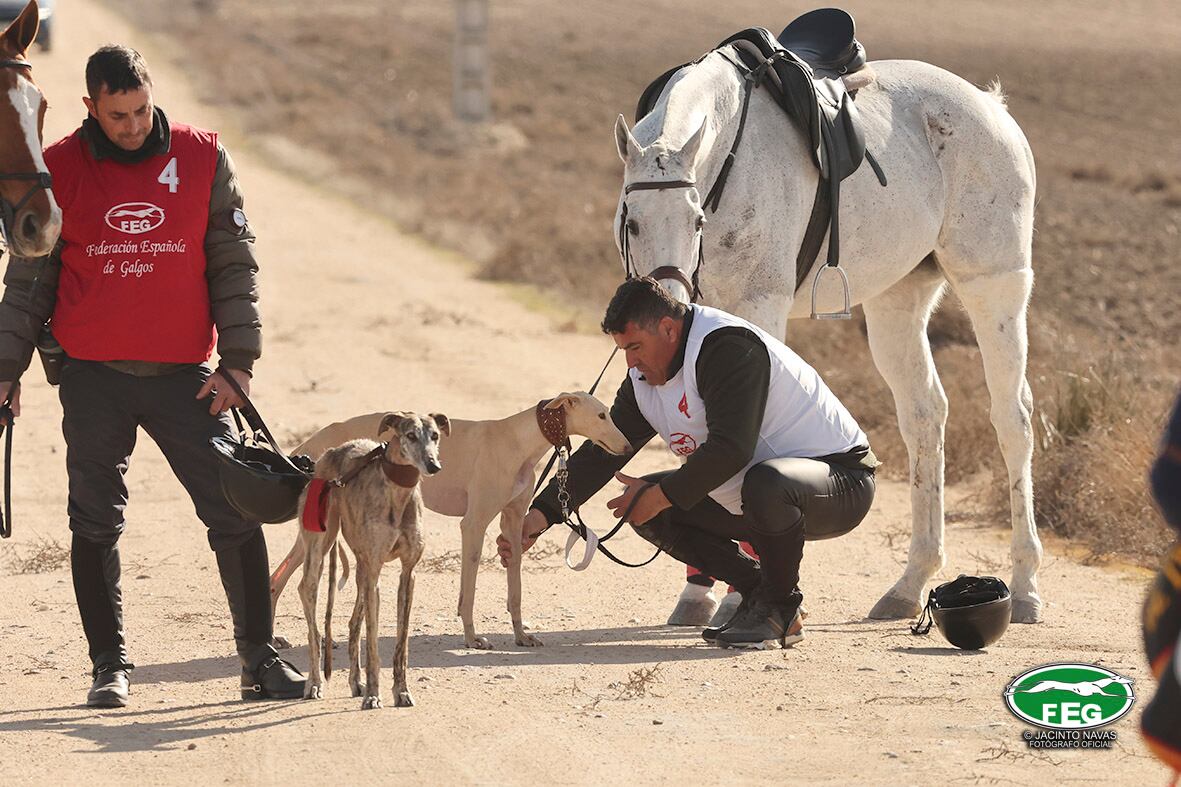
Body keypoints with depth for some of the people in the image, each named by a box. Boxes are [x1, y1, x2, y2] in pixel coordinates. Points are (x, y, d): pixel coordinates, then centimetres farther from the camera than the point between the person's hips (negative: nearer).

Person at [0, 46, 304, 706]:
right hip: (93, 378, 0)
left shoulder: (203, 158, 1)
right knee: (96, 523, 3)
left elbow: (234, 263, 3)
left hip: (185, 376, 0)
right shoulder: (59, 170, 1)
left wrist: (238, 361, -4)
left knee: (236, 513, -3)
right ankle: (110, 664, 12)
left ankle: (260, 658, 6)